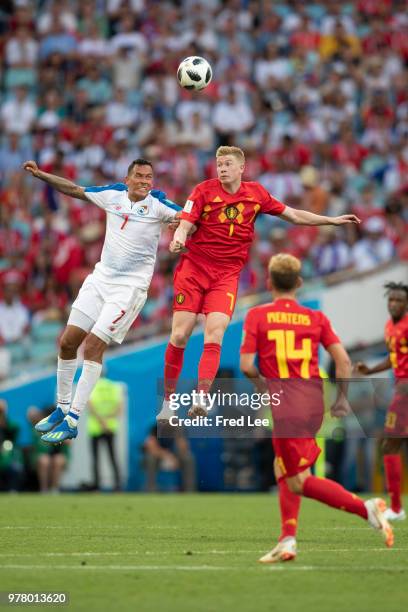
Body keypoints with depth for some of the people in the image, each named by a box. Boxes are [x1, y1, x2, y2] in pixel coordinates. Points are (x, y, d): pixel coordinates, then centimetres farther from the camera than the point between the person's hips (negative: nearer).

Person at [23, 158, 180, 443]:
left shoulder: (157, 203, -9)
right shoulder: (113, 194, 3)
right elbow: (74, 189, 15)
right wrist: (40, 174, 12)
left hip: (130, 287, -5)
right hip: (101, 278, 5)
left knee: (93, 346, -15)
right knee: (68, 342, 3)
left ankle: (73, 421, -10)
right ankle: (62, 408, 21)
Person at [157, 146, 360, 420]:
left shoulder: (256, 193, 5)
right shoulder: (204, 190, -3)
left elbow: (293, 215, 15)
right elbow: (185, 225, -9)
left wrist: (332, 220, 11)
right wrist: (178, 240, -32)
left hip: (227, 274, 1)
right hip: (194, 267, -1)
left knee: (214, 337, -17)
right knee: (180, 336, -5)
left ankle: (201, 399, -26)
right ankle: (168, 402, 9)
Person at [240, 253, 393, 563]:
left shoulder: (257, 316, -1)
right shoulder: (316, 318, 7)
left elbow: (246, 365, -6)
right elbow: (343, 360, 0)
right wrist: (342, 397, 12)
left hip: (285, 407, -5)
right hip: (314, 402, 5)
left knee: (300, 481, -2)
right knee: (284, 469, 19)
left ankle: (366, 508, -16)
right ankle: (287, 541, 11)